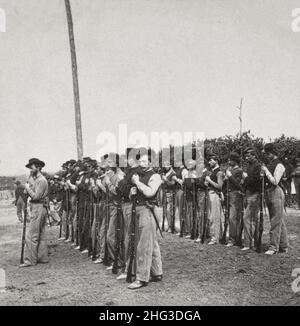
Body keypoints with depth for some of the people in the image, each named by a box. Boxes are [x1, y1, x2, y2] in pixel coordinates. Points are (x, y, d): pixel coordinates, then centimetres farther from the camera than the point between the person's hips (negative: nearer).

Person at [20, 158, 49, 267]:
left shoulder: (41, 180, -14)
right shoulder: (37, 179, 18)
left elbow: (36, 196, -21)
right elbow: (34, 194, 14)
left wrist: (28, 188, -9)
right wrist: (28, 189, -1)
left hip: (38, 208, -11)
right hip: (37, 208, 11)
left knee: (31, 236, -8)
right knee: (41, 235, 13)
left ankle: (30, 260, -4)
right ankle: (43, 257, 20)